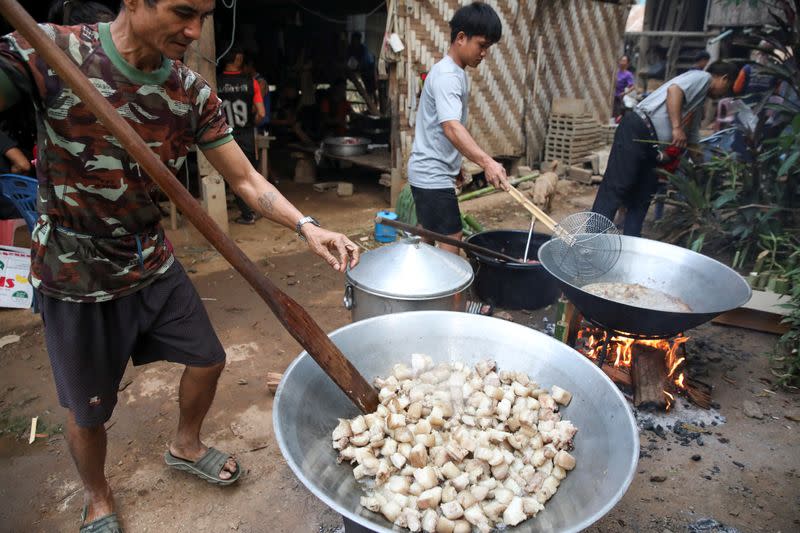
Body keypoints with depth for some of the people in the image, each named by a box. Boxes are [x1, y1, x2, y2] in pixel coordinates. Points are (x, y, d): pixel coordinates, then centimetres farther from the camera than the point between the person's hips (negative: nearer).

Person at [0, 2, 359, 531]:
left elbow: (245, 178, -8)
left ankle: (186, 446, 48)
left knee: (208, 359, 16)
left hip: (155, 264, 4)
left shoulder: (195, 93, -8)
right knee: (88, 409, 12)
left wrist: (305, 225, -21)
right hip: (77, 280, -4)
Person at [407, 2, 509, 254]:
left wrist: (455, 164, 28)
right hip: (433, 175, -10)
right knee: (451, 243, -9)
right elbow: (451, 127, -35)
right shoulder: (447, 76, -19)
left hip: (430, 173, 10)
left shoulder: (454, 72, 13)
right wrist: (486, 162, -46)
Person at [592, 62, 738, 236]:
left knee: (643, 196, 6)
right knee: (616, 186, -14)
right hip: (637, 131, -10)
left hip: (652, 146, 10)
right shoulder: (703, 77, 3)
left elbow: (692, 139, 34)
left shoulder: (698, 103, 30)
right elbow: (673, 90, -17)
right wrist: (677, 127, -23)